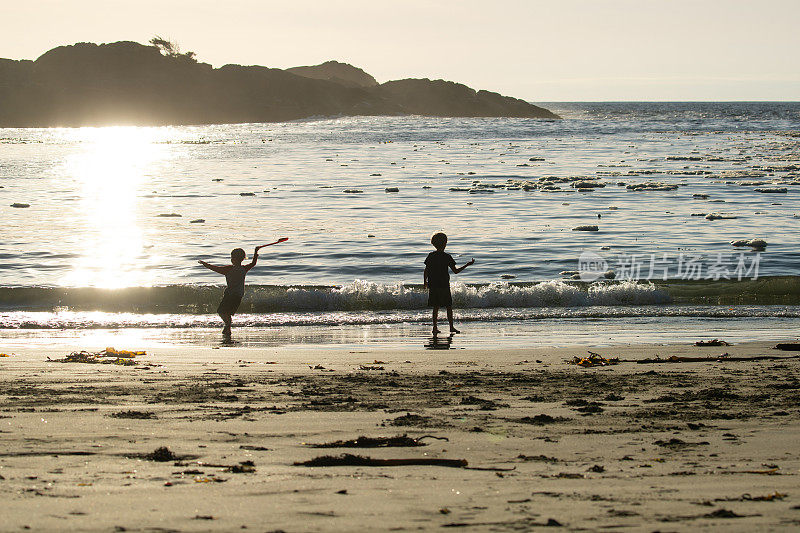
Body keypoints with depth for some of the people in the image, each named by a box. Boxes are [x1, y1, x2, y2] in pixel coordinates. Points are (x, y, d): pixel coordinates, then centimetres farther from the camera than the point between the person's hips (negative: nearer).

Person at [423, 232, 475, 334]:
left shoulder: (431, 256, 1)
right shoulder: (447, 257, -8)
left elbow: (426, 271, 3)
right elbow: (455, 271, -6)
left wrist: (425, 282, 18)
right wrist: (467, 265, 2)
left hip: (432, 285, 3)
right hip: (444, 285, -3)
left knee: (435, 307, 8)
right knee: (449, 307, 6)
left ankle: (435, 327, 4)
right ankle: (451, 327, 3)